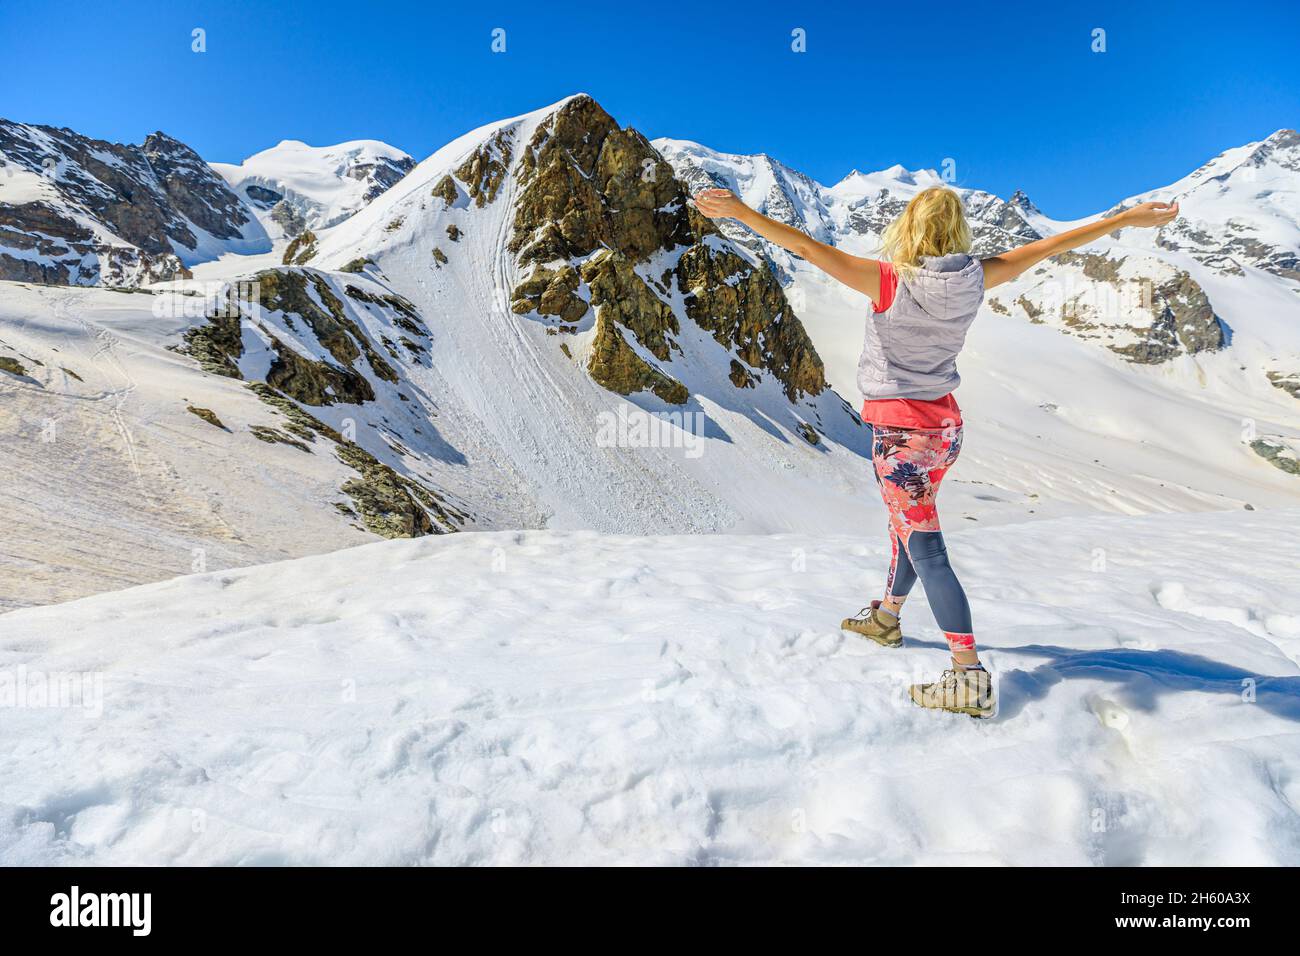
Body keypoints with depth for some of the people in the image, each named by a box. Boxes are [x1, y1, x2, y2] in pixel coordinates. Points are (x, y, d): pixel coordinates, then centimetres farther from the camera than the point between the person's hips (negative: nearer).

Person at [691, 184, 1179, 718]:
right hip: (945, 424, 7)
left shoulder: (890, 281, -17)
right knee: (907, 529, 24)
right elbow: (1047, 247, 8)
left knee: (926, 551, -5)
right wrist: (1126, 219, 20)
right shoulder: (974, 280, -3)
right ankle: (886, 618, 46)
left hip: (899, 430, -7)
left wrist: (740, 212, -17)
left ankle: (972, 681, -4)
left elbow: (808, 248, -20)